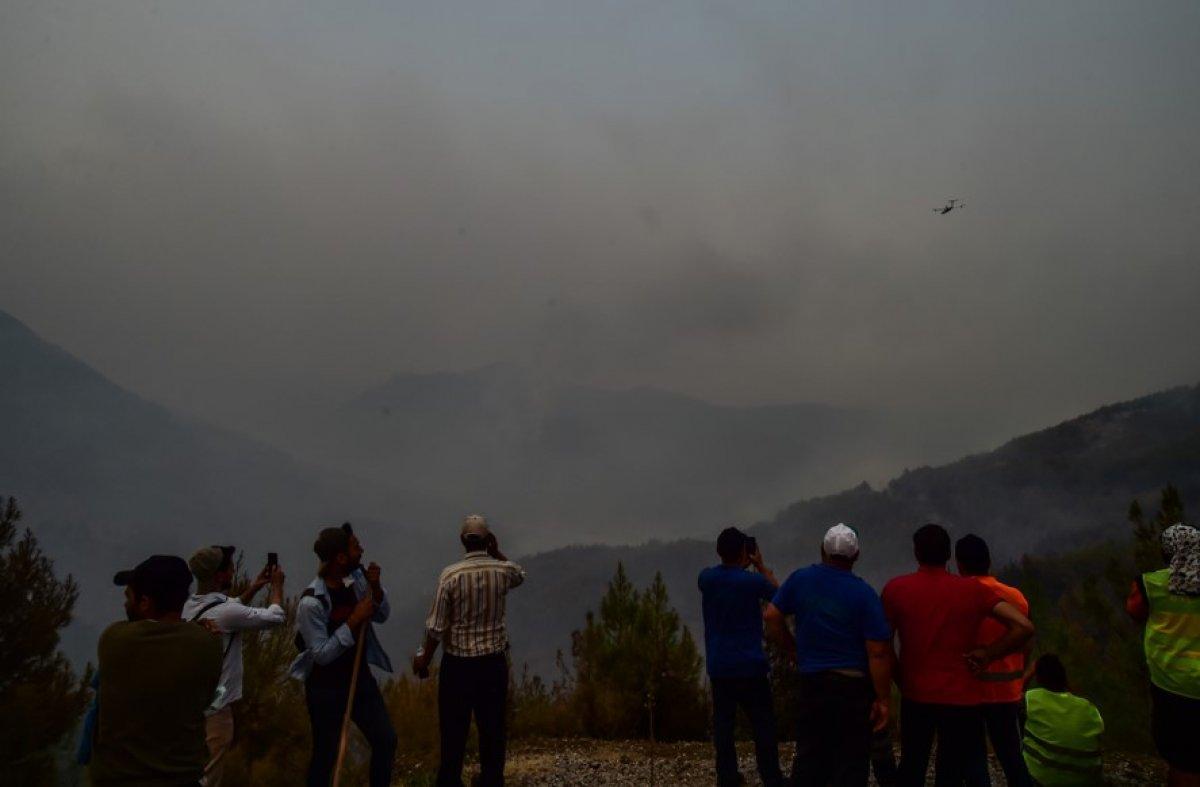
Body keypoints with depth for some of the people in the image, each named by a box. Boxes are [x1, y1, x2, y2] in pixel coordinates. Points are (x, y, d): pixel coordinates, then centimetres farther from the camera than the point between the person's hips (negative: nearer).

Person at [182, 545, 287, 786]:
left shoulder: (190, 606, 3)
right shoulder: (223, 611, -23)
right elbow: (276, 617, -12)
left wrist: (255, 587, 18)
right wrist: (277, 585, 4)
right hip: (214, 709, -9)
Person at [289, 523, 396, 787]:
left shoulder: (356, 577, -7)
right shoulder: (311, 602, -26)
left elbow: (382, 615, 3)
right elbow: (322, 655, -22)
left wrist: (375, 588, -15)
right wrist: (354, 621, -28)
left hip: (359, 676, 6)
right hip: (326, 688, -6)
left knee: (386, 740, 11)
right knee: (326, 754, 8)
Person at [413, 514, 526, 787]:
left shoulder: (451, 574, -16)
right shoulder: (503, 571, -8)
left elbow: (437, 627, -12)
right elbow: (521, 575, 19)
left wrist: (424, 658, 4)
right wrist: (497, 552, 5)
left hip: (458, 662, -2)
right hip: (493, 661, 2)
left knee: (454, 730, 12)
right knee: (493, 729, 15)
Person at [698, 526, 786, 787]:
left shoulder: (706, 578, -3)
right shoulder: (753, 581, -14)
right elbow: (777, 592, 6)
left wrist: (742, 567, 17)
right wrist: (761, 566, 12)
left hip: (718, 666, 4)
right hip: (750, 665, -3)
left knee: (723, 721, 10)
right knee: (763, 723, 9)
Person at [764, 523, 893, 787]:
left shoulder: (800, 579, -3)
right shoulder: (864, 594, -12)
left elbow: (772, 616, 1)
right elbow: (878, 652, -13)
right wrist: (883, 700, -6)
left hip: (812, 683, 3)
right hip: (854, 686, -3)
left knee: (809, 756, 16)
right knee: (851, 763, 8)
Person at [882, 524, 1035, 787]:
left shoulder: (896, 588, -4)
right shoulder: (973, 590, -3)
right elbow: (1024, 627, -9)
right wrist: (988, 654, -1)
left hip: (915, 696, 0)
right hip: (961, 698, 0)